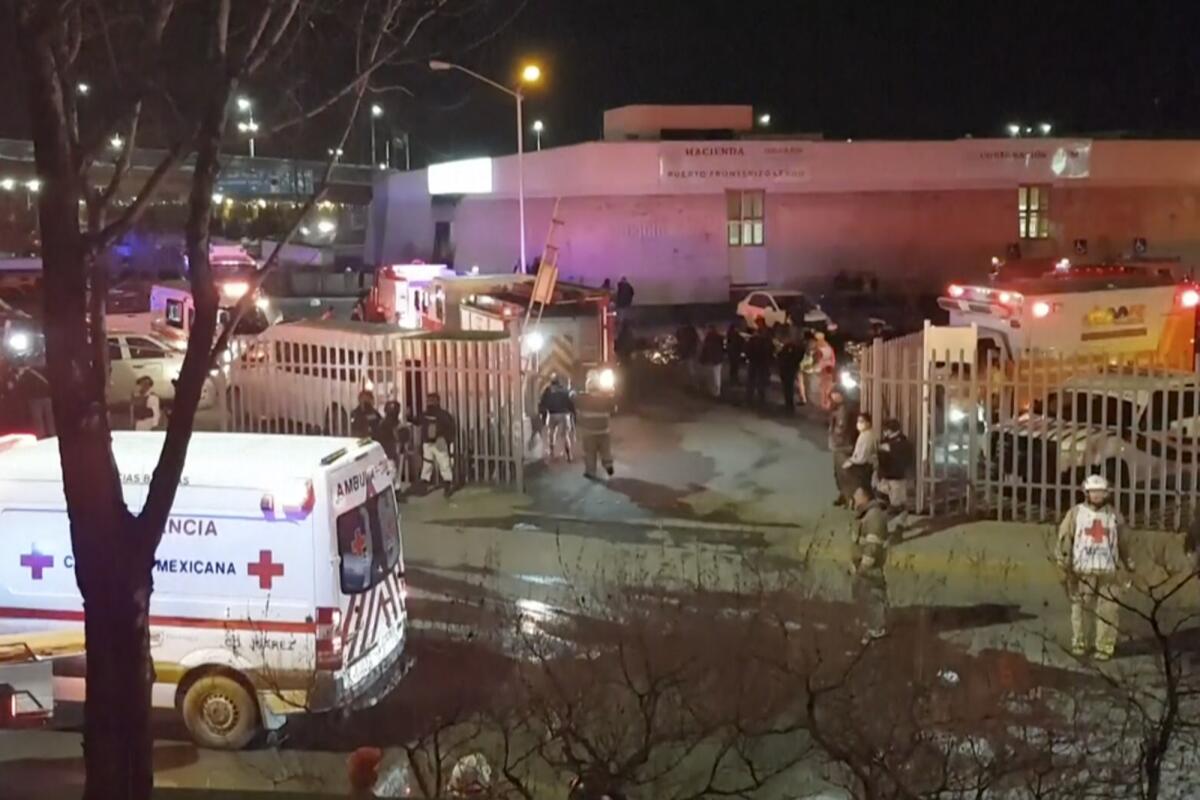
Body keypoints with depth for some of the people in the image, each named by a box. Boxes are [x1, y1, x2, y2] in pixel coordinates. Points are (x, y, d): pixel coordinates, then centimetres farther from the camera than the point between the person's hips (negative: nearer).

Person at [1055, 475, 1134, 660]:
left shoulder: (1114, 515, 11)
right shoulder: (1076, 513, 4)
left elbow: (1123, 542, 19)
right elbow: (1064, 538, 2)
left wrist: (1127, 563, 19)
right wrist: (1064, 565, -4)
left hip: (1107, 570, 1)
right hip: (1082, 570, -1)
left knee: (1107, 610, -3)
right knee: (1080, 608, 4)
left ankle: (1105, 648, 4)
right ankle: (1078, 643, 18)